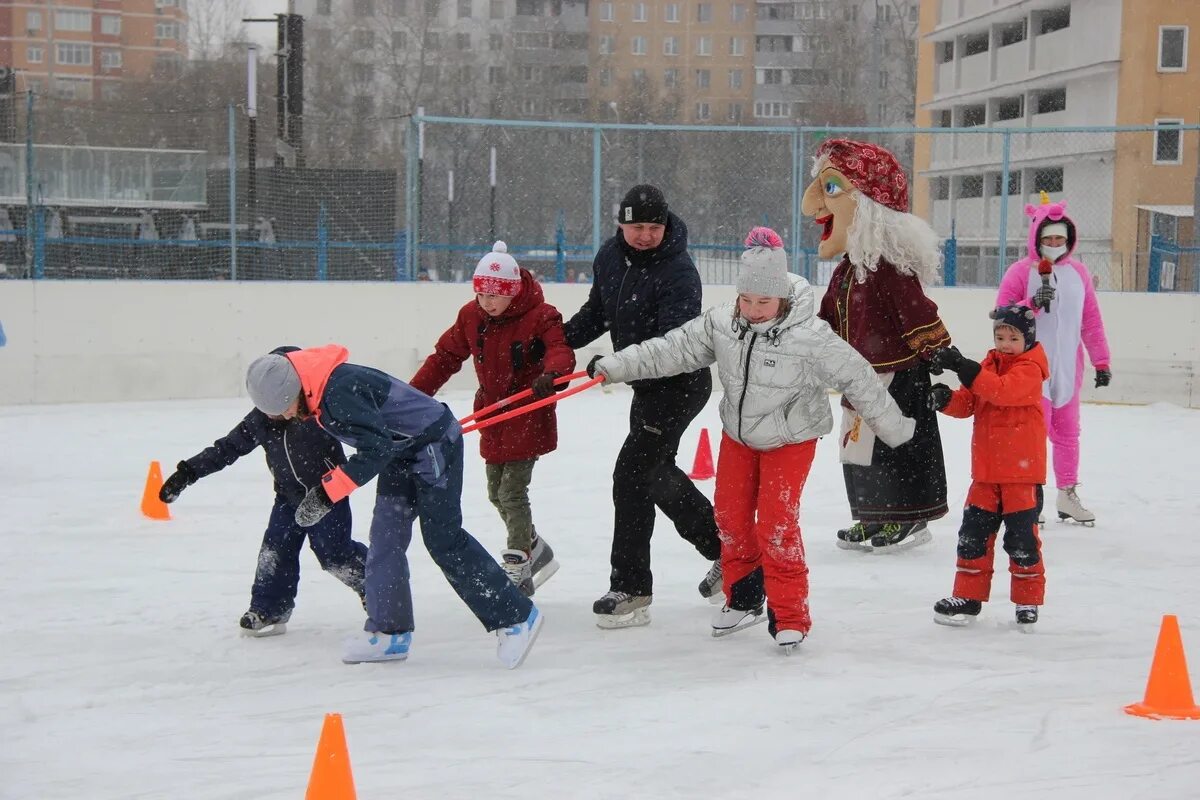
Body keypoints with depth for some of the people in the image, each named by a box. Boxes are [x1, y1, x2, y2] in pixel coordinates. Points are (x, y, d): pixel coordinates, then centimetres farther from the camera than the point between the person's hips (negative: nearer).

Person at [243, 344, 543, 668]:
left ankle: (517, 617, 0)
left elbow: (376, 449, -32)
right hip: (401, 449, 10)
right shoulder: (317, 391, -1)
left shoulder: (340, 391, -30)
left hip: (435, 445, -10)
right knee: (385, 535, 6)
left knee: (443, 539, -8)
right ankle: (389, 632, 12)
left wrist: (327, 491, -32)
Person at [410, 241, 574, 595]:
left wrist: (550, 374, -52)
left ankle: (517, 566, 2)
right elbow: (445, 356, 7)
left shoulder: (539, 316, -16)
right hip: (493, 414, 7)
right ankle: (536, 549, 32)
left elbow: (560, 350, -29)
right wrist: (413, 395, 3)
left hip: (528, 416, -7)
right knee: (496, 493, 13)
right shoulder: (471, 316, 0)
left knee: (512, 492, -10)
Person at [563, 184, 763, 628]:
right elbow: (597, 313, 17)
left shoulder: (678, 271, -23)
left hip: (681, 383, -9)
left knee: (632, 474, -13)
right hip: (648, 386, 9)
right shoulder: (610, 257, 1)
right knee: (656, 473, 19)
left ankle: (631, 591, -7)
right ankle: (725, 549, 37)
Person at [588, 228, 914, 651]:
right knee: (731, 516, 12)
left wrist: (897, 430, -13)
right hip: (738, 435, 5)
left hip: (790, 441, -5)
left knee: (776, 524, -11)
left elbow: (859, 380, -20)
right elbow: (673, 348, -9)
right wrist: (614, 366, -13)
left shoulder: (812, 338, -27)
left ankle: (789, 614, 2)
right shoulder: (721, 324, -14)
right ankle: (742, 599, 32)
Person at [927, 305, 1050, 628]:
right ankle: (968, 596, 18)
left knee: (1021, 537, 0)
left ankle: (1028, 600, 13)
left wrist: (964, 367, -35)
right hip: (986, 470, 6)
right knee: (973, 532, 8)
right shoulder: (988, 365, 11)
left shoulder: (1029, 369, -11)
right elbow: (968, 403, 8)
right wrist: (947, 399, -14)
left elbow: (1003, 390, -29)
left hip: (1022, 471, -6)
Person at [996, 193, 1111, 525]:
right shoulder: (1021, 272, -5)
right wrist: (1032, 304, -23)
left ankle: (1067, 495, 25)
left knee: (1068, 433, 12)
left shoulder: (1078, 272, 7)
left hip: (1068, 370, 5)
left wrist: (1101, 361, 9)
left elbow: (1091, 320, 10)